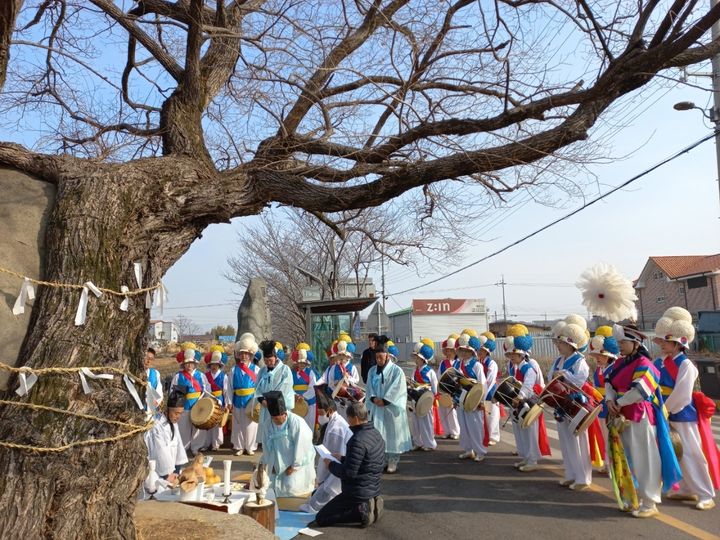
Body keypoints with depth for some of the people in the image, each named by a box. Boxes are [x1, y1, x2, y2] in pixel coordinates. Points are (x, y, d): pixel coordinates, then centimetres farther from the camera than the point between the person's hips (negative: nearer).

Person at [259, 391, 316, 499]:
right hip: (280, 465, 6)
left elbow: (301, 445, -20)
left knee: (291, 487, -18)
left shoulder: (297, 422, -23)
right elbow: (267, 444, 4)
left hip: (298, 464, -5)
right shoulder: (268, 423, -7)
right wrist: (272, 464, 2)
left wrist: (294, 466, -16)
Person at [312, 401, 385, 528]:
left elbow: (348, 473, -24)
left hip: (358, 493, -9)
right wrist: (342, 459, 13)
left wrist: (331, 465, -8)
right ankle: (370, 504, 9)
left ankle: (361, 511, -9)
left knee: (320, 518, 2)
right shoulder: (376, 434, 4)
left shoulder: (358, 440, -25)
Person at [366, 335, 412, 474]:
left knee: (392, 434, 1)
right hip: (376, 408, 4)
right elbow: (369, 388, 8)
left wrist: (384, 400, -16)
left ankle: (392, 462, 11)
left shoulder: (396, 370, -6)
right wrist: (374, 398, -11)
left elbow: (397, 389, -12)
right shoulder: (372, 370, 10)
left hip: (391, 408, -4)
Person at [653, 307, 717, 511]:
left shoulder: (685, 365, -15)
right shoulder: (659, 363, 6)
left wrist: (665, 410, -14)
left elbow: (681, 395, -20)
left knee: (691, 453, -1)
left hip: (683, 415, -7)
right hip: (665, 415, 7)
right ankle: (687, 489, 27)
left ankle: (706, 495, 8)